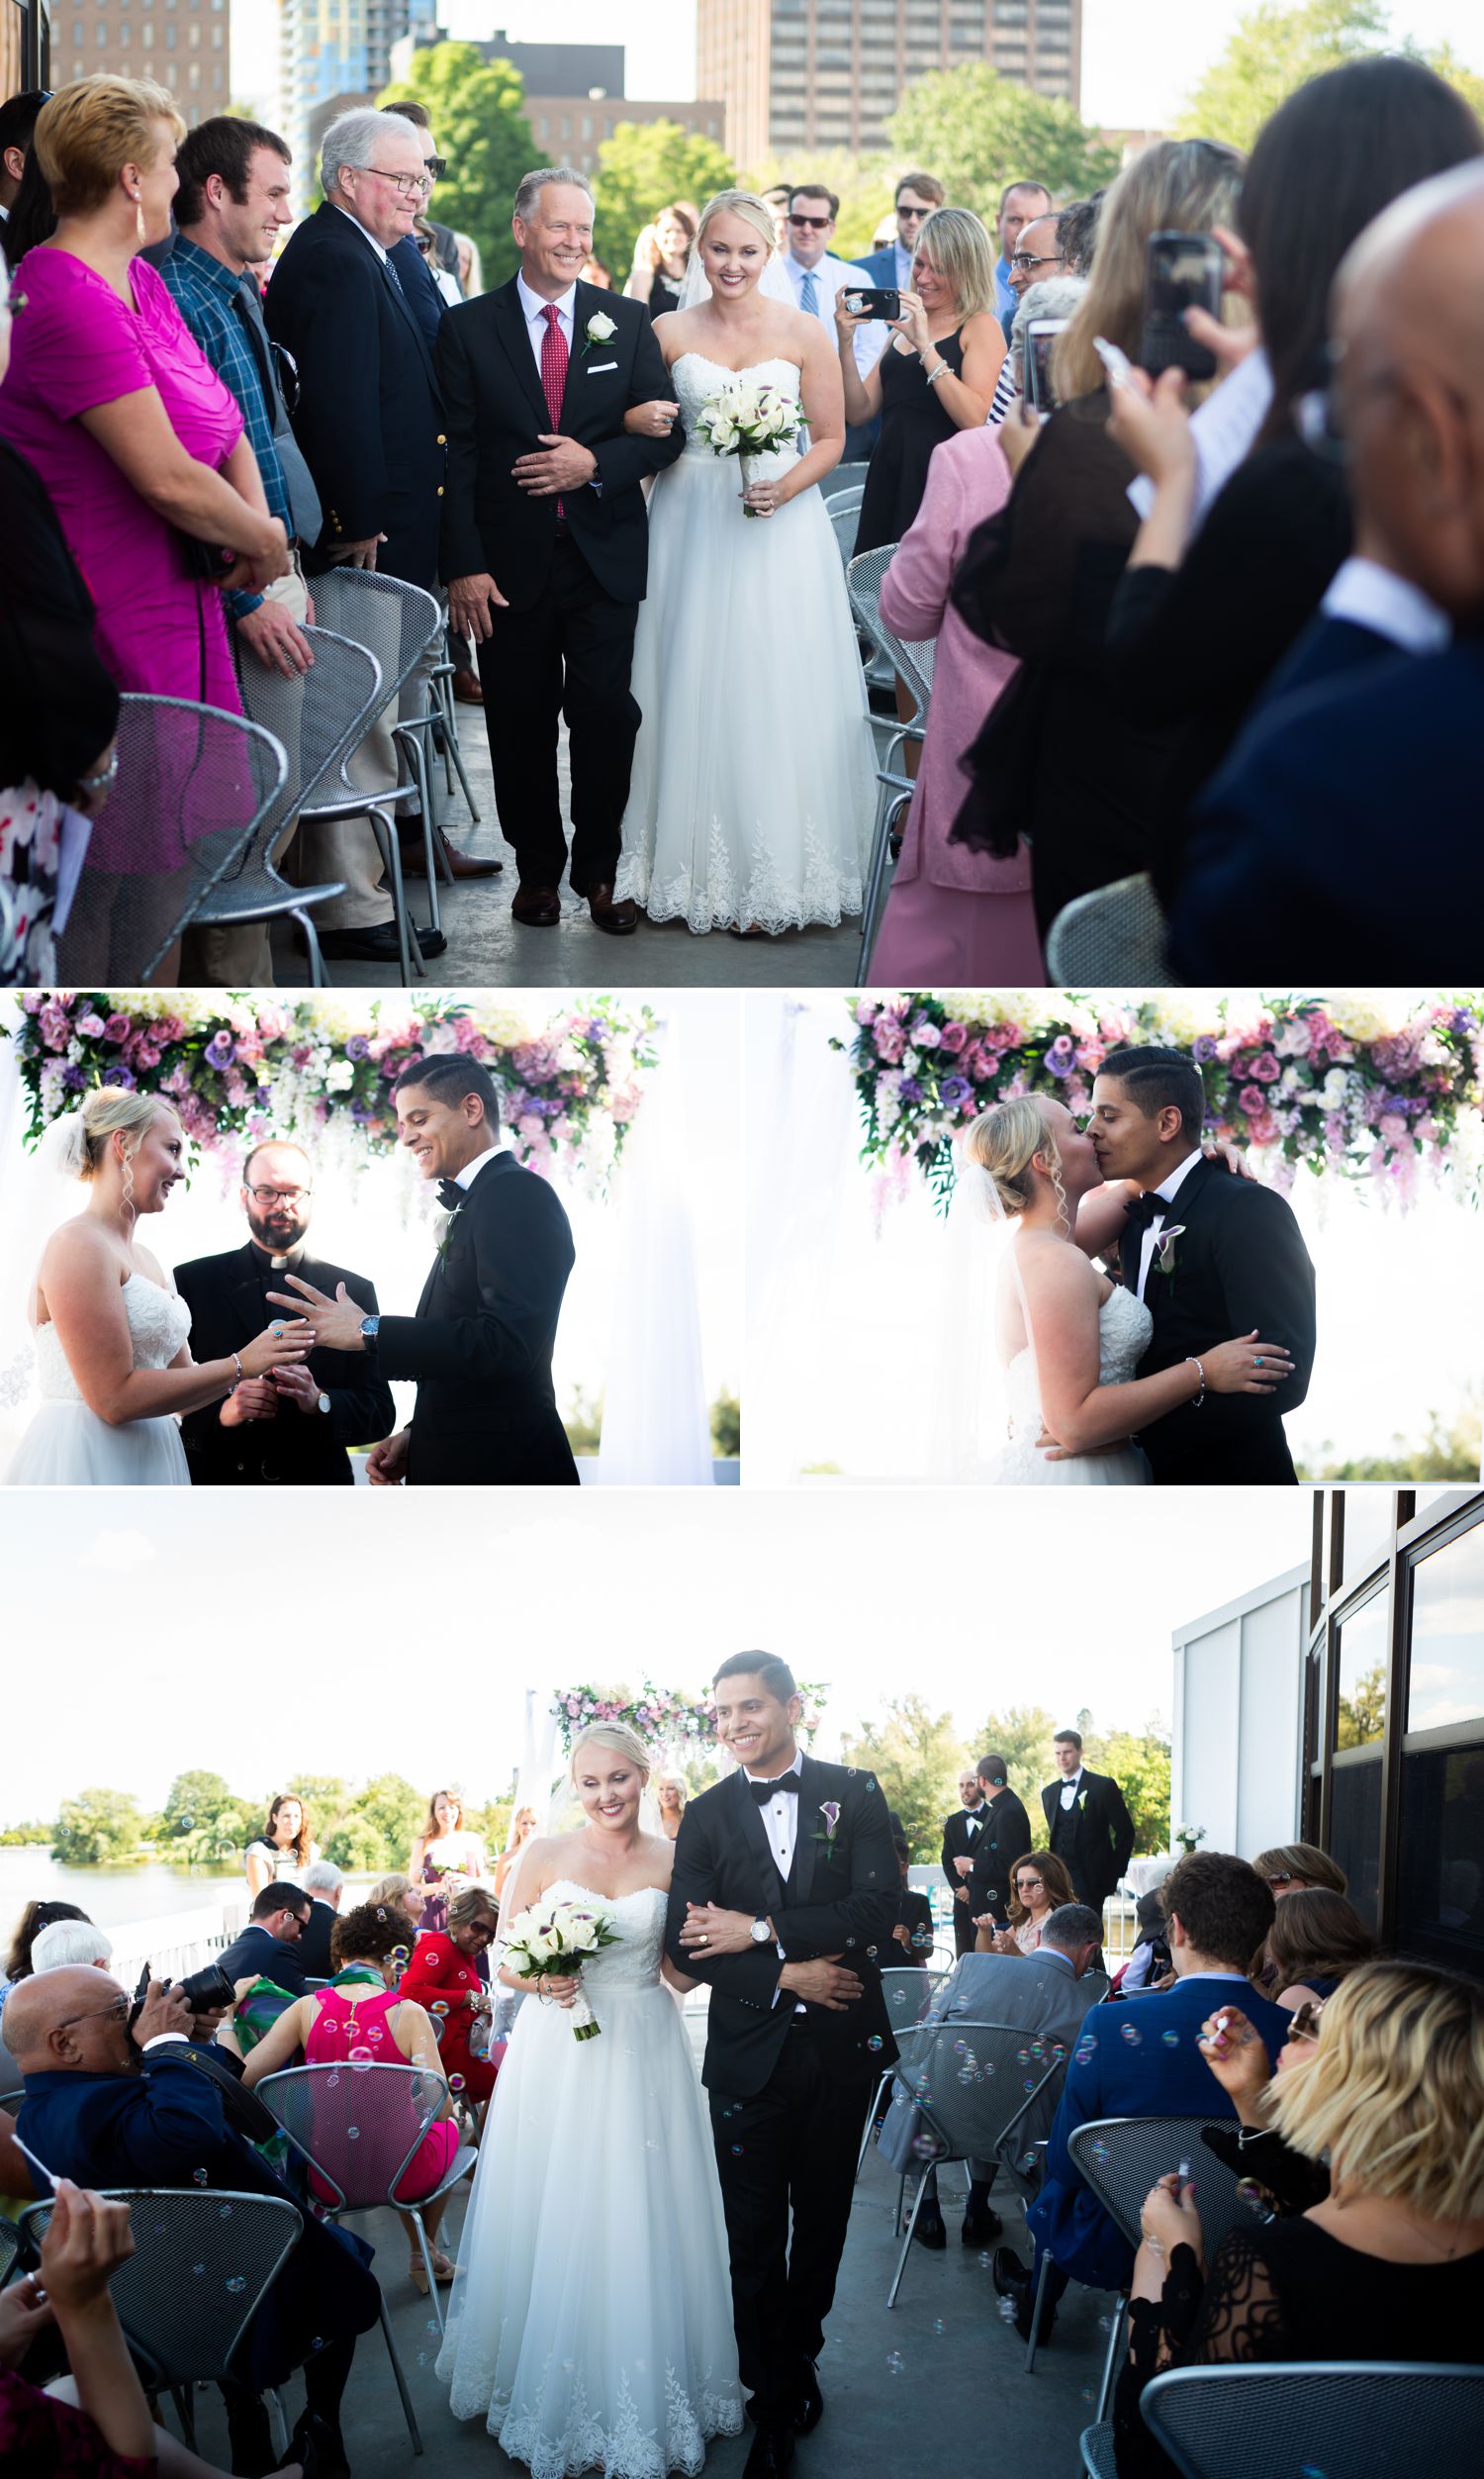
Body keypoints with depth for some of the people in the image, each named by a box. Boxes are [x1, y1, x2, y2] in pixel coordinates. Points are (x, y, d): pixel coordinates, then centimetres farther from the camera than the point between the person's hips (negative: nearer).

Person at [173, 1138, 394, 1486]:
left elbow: (380, 1413, -2)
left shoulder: (354, 1291, 2)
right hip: (217, 1481, -1)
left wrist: (320, 1402, -21)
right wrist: (218, 1413, -22)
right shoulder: (192, 1281, 0)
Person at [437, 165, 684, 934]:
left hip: (604, 556, 1)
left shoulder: (628, 322, 6)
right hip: (510, 561, 0)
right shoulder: (468, 327, 1)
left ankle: (598, 871, 12)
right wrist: (464, 567, -9)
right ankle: (537, 869, 22)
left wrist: (596, 462, -14)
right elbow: (456, 456, -2)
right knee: (520, 724, 7)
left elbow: (664, 435, 5)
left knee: (605, 716, -2)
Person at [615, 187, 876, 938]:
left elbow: (830, 439, 3)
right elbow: (632, 419, 12)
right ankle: (700, 864, 10)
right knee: (696, 693, 1)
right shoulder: (670, 333, 4)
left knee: (778, 698, -4)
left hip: (780, 522, -1)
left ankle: (773, 874, 1)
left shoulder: (803, 333, 1)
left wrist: (785, 488, -14)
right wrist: (641, 423, -11)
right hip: (691, 522, 1)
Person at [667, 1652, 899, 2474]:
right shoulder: (707, 1814, 2)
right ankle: (775, 2403, 15)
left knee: (822, 2221, 16)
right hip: (749, 2056, 0)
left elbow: (877, 1910, -14)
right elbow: (685, 1943, -6)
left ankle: (800, 2357, 36)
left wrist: (760, 1931, -18)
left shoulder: (854, 1795, -1)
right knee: (755, 2236, 3)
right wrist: (786, 1976, -18)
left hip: (841, 2046, 0)